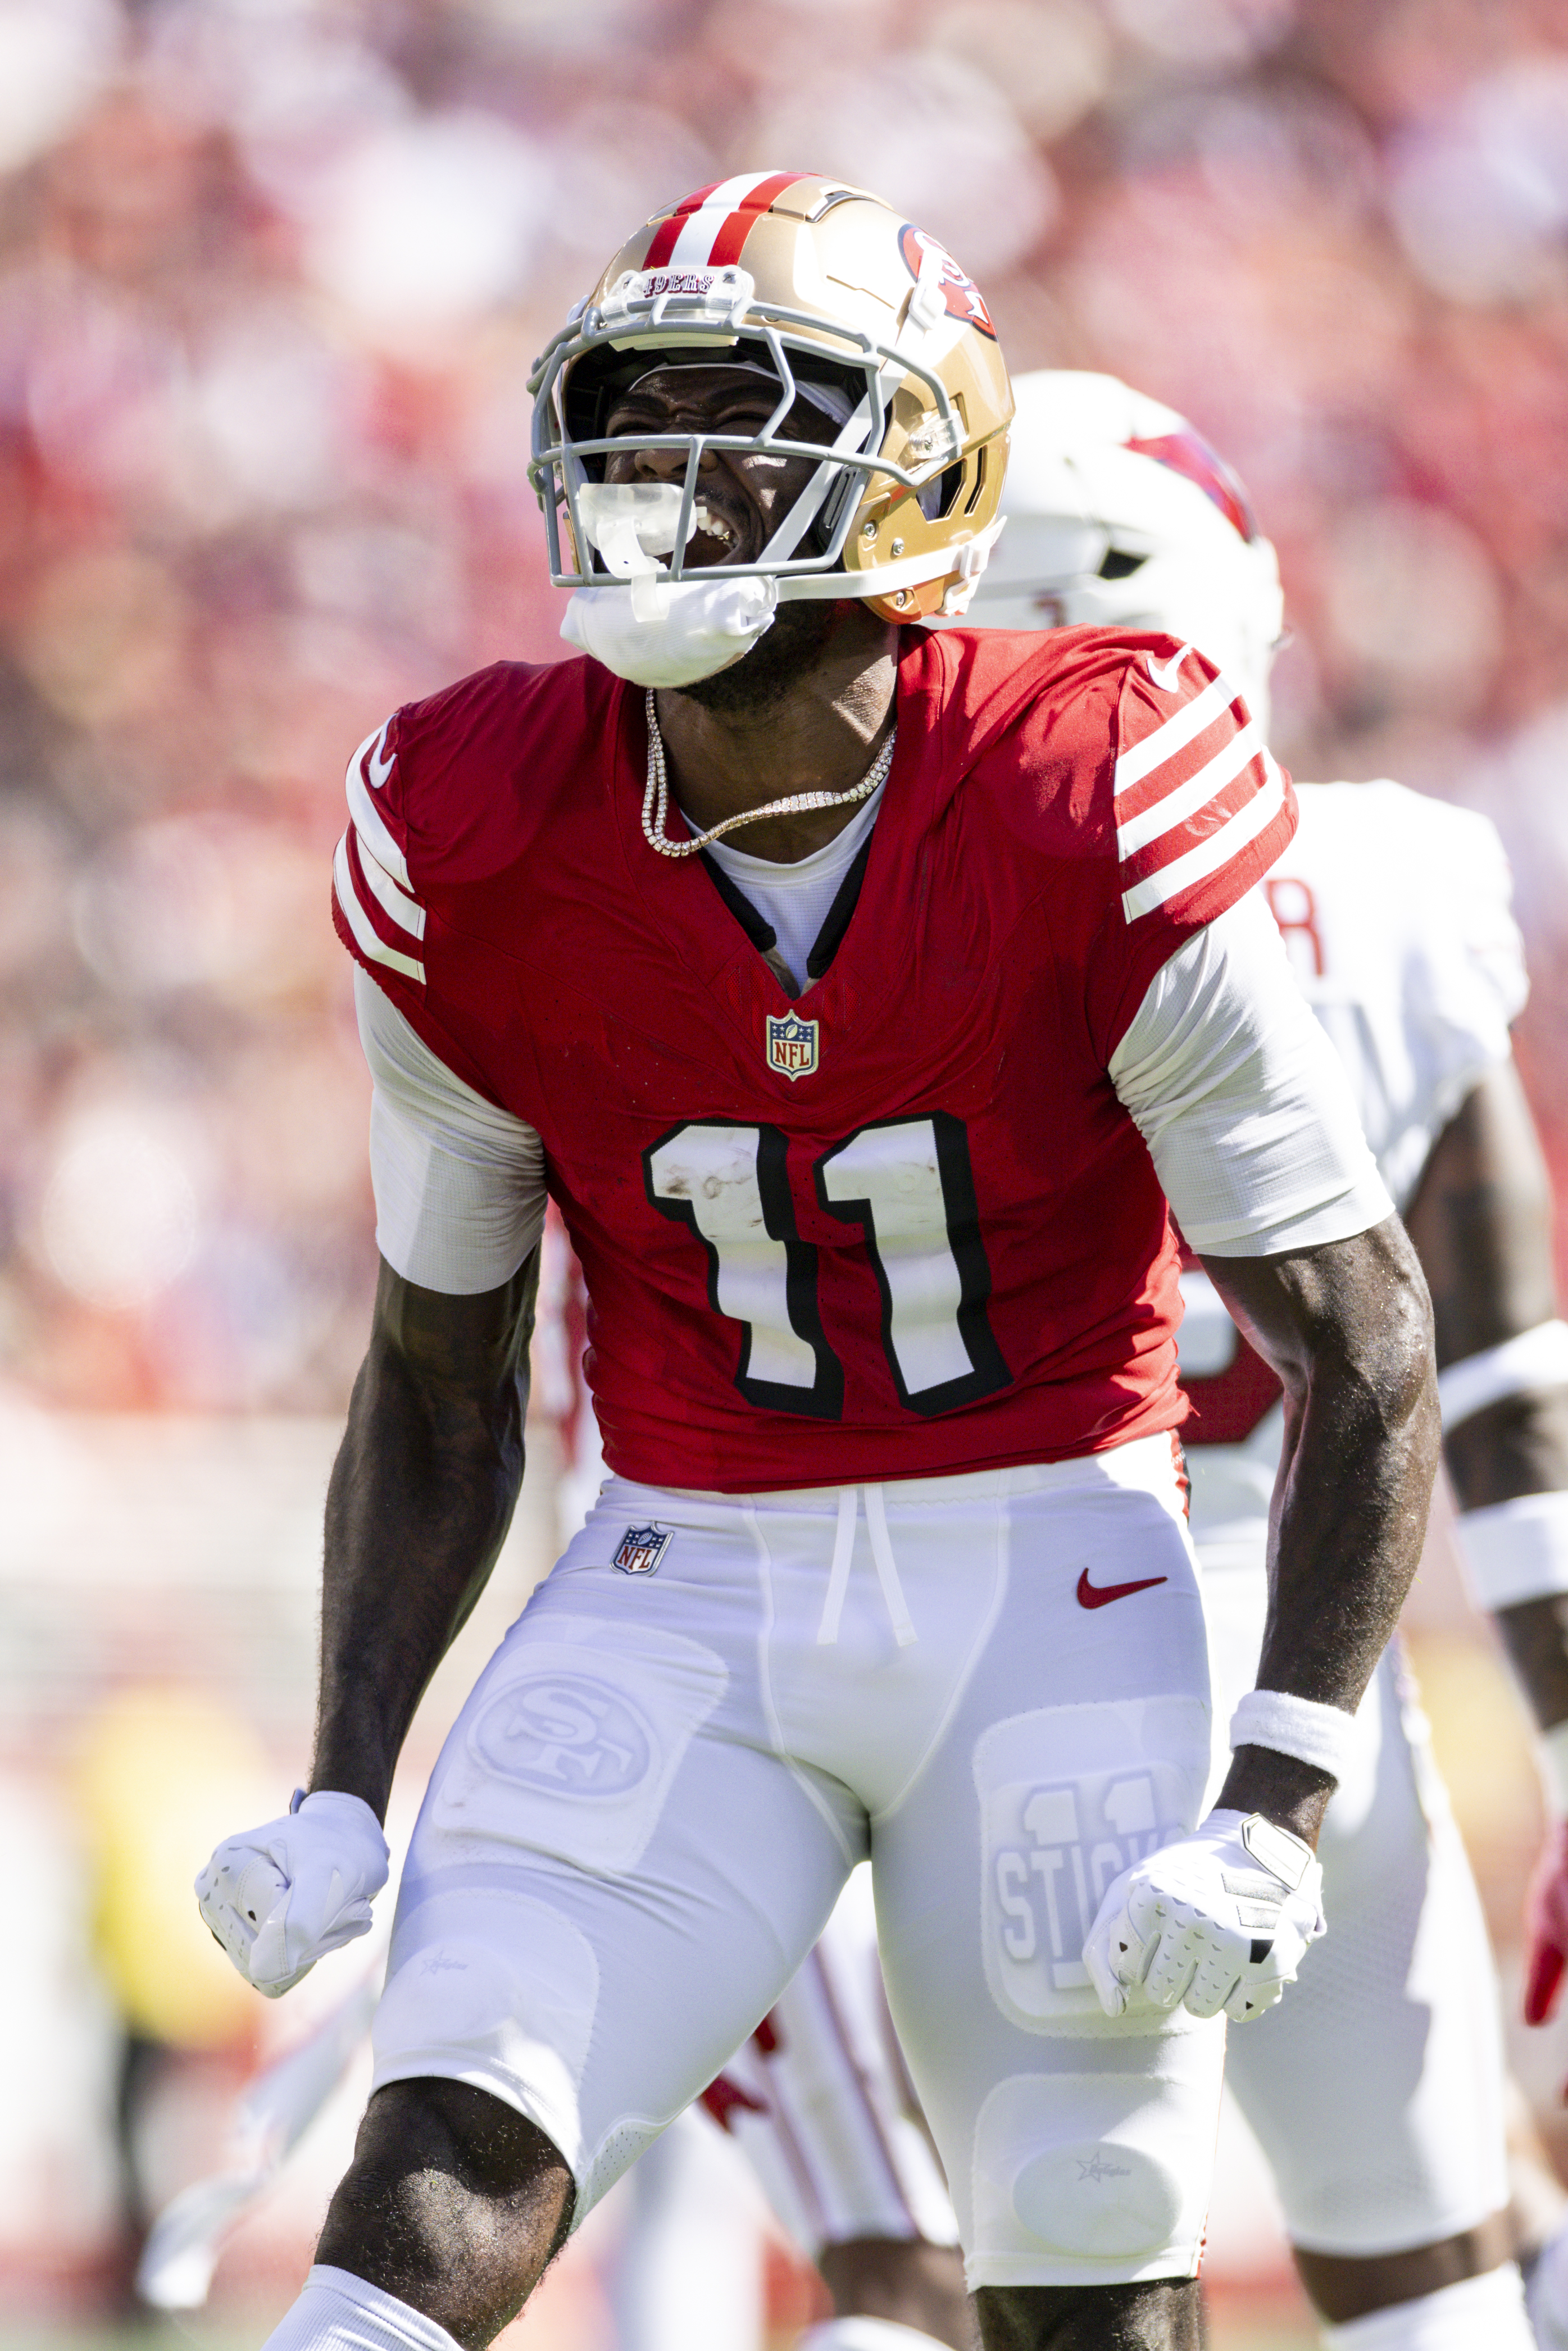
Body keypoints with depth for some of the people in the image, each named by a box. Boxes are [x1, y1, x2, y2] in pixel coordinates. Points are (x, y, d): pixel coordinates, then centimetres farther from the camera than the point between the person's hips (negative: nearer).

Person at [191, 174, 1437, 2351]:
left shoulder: (1096, 826, -15)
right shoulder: (478, 861, -6)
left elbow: (1365, 1344, -8)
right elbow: (438, 1387, 8)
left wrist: (1274, 1816, -15)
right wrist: (342, 1795, -2)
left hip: (1049, 1577, -1)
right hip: (687, 1586, 2)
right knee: (448, 2168, -17)